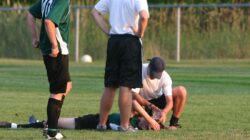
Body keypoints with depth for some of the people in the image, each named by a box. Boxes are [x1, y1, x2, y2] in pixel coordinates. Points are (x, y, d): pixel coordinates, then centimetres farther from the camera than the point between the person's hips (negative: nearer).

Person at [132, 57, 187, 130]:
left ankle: (173, 123, -13)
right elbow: (134, 94, -28)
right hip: (143, 101, -1)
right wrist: (149, 105, -38)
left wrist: (164, 112, -47)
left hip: (158, 99, 1)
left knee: (181, 91, -23)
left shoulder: (165, 77, -23)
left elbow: (170, 101, -25)